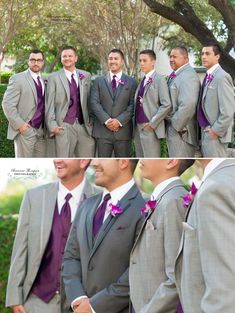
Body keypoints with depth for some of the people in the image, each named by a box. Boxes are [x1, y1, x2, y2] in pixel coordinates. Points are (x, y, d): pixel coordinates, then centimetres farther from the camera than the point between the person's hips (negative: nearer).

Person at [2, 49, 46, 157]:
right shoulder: (17, 79, -5)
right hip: (25, 130, -6)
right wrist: (19, 124, -15)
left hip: (41, 131, 6)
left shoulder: (44, 81, 13)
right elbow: (7, 104, -10)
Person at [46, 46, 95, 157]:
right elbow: (49, 104, 0)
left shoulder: (86, 76, 11)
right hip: (64, 127, -3)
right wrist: (52, 125, -10)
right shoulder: (54, 78, 2)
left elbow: (90, 100, 14)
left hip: (84, 126, 3)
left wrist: (91, 121, 7)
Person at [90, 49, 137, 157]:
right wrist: (106, 120, -12)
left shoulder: (131, 82, 8)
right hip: (102, 131, 1)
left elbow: (132, 105, 1)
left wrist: (119, 120, -13)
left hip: (123, 131, 0)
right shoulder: (99, 81, 11)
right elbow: (94, 103, 1)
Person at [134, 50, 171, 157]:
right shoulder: (142, 81, 15)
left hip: (150, 128, -8)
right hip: (138, 128, 8)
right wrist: (135, 123, 7)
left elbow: (166, 105, -15)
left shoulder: (159, 79, -7)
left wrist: (152, 124, -14)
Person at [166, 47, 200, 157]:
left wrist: (177, 125, -20)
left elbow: (188, 105, -26)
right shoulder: (175, 75, 14)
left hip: (181, 131, -10)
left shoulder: (188, 75, -16)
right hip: (173, 128, 10)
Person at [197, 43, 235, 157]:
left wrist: (216, 131, -17)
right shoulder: (208, 77, 11)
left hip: (215, 134, -9)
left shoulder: (222, 76, -16)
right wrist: (204, 129, 10)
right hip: (206, 132, 9)